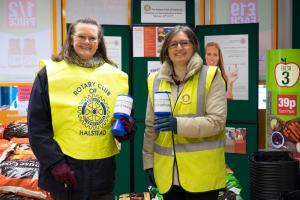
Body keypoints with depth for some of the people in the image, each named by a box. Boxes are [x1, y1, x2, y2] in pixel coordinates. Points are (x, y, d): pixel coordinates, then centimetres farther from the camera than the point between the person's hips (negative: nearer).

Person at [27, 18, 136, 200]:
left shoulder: (116, 75, 7)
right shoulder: (50, 73, -4)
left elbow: (126, 113, 16)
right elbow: (37, 125, -7)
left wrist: (128, 127, -6)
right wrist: (55, 162, -15)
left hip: (103, 168, 4)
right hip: (65, 169, -3)